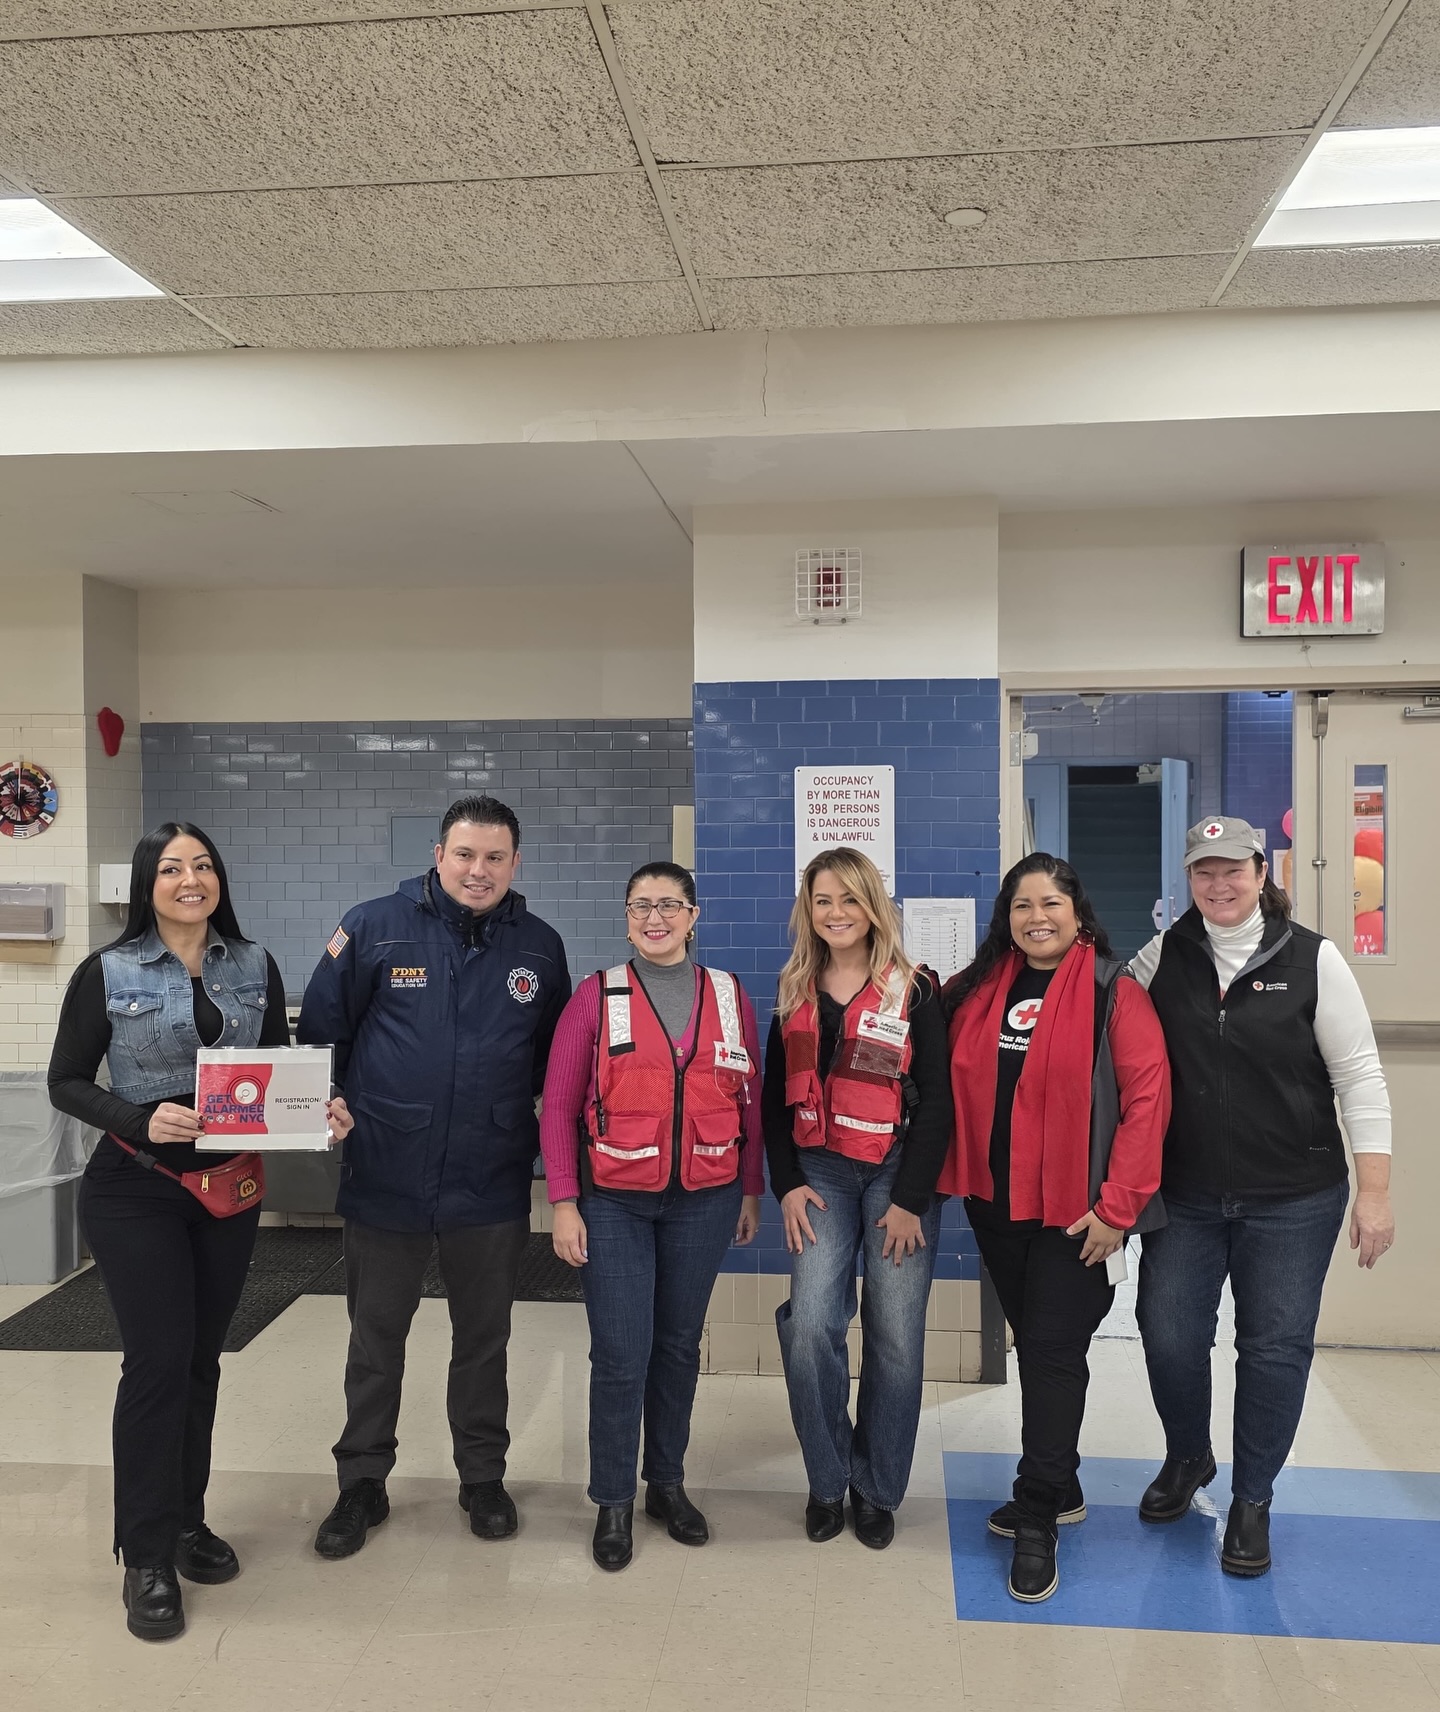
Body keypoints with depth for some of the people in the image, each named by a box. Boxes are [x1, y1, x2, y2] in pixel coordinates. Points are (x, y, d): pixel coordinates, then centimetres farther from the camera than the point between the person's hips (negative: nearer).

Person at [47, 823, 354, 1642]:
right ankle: (148, 1557, 11)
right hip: (136, 1190, -3)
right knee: (158, 1359, -5)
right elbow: (67, 1082, -4)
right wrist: (141, 1120, -21)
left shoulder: (256, 968, 2)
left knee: (202, 1359, 14)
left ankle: (187, 1520, 31)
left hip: (232, 1188, 4)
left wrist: (322, 1109, -13)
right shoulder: (107, 973, -7)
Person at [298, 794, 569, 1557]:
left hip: (492, 1187, 1)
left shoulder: (539, 946, 0)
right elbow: (320, 1032, -1)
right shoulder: (374, 927, -6)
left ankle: (483, 1477, 36)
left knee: (482, 1339, 17)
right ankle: (362, 1483, 33)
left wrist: (545, 1130, 3)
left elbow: (556, 1058, 10)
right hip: (384, 1181, -1)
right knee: (374, 1340, 15)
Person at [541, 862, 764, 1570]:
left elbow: (749, 1101, 8)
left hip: (703, 1203, 2)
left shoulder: (729, 995, 2)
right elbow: (559, 1105, -3)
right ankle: (613, 1502, 20)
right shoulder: (597, 994, -4)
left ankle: (668, 1483, 32)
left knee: (679, 1344, 13)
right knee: (620, 1353, 0)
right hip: (614, 1204, -2)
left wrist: (752, 1191, 9)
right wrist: (563, 1203, -7)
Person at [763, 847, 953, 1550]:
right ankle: (828, 1482, 12)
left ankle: (877, 1490, 19)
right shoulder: (795, 993, 10)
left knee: (895, 1334, -1)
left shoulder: (913, 991, -1)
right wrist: (787, 1184, 1)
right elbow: (776, 1096, 12)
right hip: (820, 1173, 2)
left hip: (898, 1173, -2)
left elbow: (935, 1099, -4)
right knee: (811, 1325, -9)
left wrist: (910, 1199, -9)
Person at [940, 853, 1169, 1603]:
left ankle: (1038, 1520, 14)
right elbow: (956, 1086, 12)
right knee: (1034, 1344, 16)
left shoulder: (1113, 991, -9)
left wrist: (1119, 1205, -16)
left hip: (1075, 1208, -5)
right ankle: (1061, 1489, 34)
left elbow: (1147, 1096, -13)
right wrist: (959, 1178, 2)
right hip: (996, 1202, 5)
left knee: (1053, 1352, -1)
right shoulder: (979, 990, 5)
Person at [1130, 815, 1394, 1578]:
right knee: (1168, 1333, 4)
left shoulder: (1313, 959, -7)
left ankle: (1251, 1502, 27)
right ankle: (1187, 1458, 34)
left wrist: (1374, 1188, -9)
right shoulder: (1164, 955, 0)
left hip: (1293, 1199, -2)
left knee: (1275, 1344, 6)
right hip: (1184, 1195, 2)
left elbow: (1359, 1075, -6)